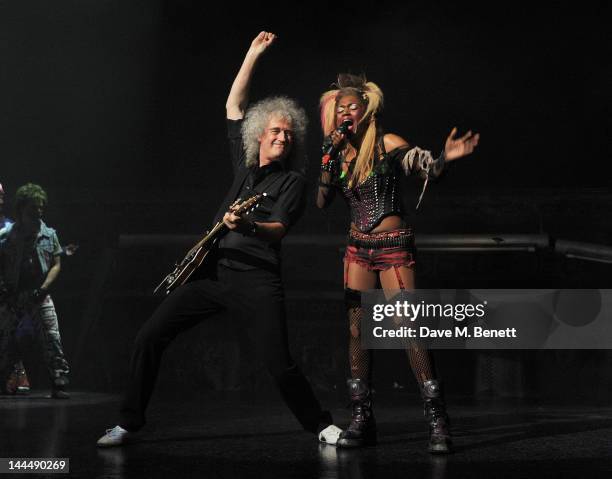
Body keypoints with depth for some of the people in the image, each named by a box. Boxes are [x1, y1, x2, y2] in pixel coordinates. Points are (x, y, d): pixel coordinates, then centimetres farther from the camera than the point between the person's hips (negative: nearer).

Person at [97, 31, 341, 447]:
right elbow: (233, 105, 21)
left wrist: (247, 226, -31)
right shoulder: (245, 165, 16)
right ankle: (130, 423, 10)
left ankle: (322, 426, 7)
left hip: (256, 278, -5)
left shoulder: (292, 181, 3)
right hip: (212, 269, 5)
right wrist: (254, 53, 20)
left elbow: (279, 228, -10)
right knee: (149, 339, -1)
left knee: (281, 365, -12)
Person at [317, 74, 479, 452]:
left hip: (393, 246, -6)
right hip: (358, 248, 6)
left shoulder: (388, 144, -6)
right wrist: (330, 156, -8)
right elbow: (322, 202, 1)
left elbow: (428, 170, -14)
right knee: (356, 331, 2)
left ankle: (438, 422, -10)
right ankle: (362, 421, 8)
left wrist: (445, 157, -36)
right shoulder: (340, 154, 9)